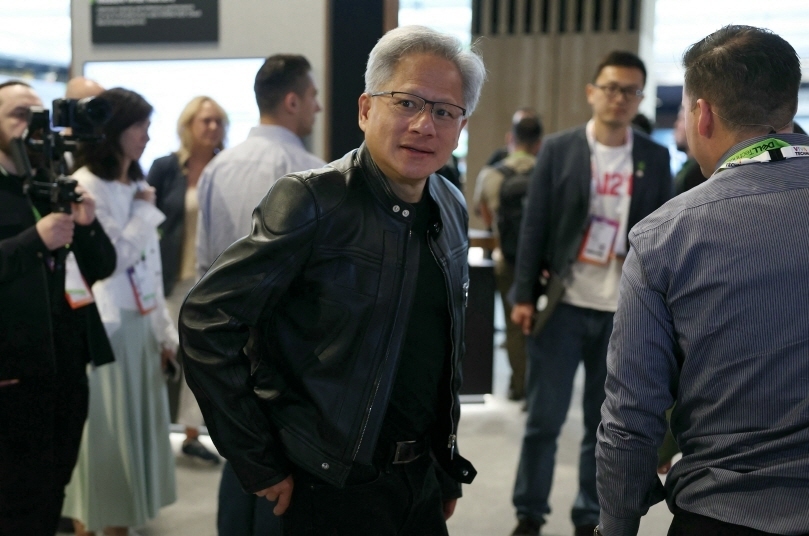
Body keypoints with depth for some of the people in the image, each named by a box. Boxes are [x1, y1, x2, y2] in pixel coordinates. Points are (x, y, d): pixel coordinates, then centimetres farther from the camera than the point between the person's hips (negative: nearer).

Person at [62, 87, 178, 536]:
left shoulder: (137, 186, 13)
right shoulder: (86, 185, -11)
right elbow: (108, 260, -17)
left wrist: (165, 331, 15)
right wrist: (145, 212, -8)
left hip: (139, 327, 8)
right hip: (104, 330, -8)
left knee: (136, 433, 12)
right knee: (103, 436, 1)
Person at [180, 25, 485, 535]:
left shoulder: (452, 209, 4)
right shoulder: (312, 201, -17)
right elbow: (206, 320, -19)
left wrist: (448, 463, 15)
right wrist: (258, 464, -16)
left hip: (424, 481, 6)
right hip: (330, 488, -6)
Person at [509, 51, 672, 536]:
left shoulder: (655, 158, 5)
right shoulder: (558, 149, 1)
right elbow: (535, 225, -1)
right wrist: (524, 294, -6)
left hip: (626, 311, 2)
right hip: (564, 305, -1)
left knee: (607, 423, 9)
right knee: (544, 419, 4)